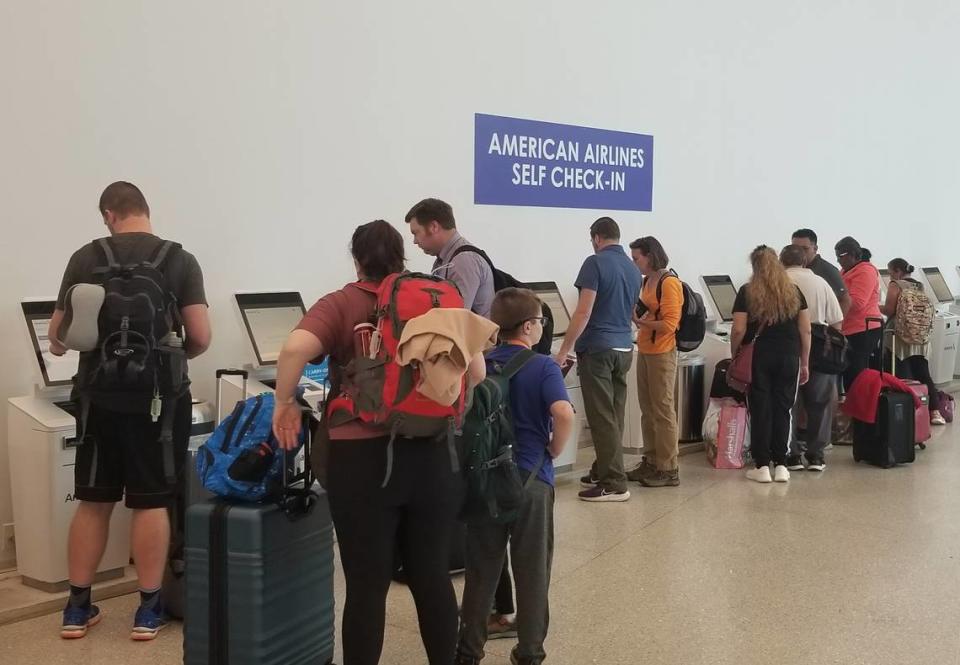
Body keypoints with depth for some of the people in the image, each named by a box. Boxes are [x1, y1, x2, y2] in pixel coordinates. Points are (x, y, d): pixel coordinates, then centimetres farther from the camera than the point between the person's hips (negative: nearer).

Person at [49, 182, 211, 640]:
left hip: (100, 397, 2)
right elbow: (200, 338, -8)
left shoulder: (86, 258, -1)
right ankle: (148, 609, 13)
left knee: (93, 502, 12)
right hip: (160, 399, -1)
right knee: (152, 502, 6)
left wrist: (61, 344, 26)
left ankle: (77, 607, 21)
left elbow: (58, 337, 2)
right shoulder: (181, 260, -4)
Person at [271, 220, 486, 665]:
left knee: (366, 583, 5)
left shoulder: (342, 304, -2)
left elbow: (296, 348, -20)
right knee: (432, 574, 16)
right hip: (433, 455, 3)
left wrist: (285, 402, -6)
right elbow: (476, 371, 5)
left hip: (363, 457, -3)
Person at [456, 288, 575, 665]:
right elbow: (564, 415, -24)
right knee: (532, 571, 9)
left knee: (481, 569, 13)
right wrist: (554, 451, -8)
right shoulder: (543, 367, -9)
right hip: (532, 479, -3)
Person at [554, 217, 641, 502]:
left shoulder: (596, 263, -10)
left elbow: (584, 312, -17)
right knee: (614, 416, 13)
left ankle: (614, 484, -4)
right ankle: (602, 471, 23)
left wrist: (564, 350, -14)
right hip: (624, 348, 8)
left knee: (602, 418, -4)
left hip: (597, 349, -8)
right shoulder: (633, 269, 13)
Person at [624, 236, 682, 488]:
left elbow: (669, 324, -19)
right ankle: (651, 463, 24)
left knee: (663, 410, -2)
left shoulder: (669, 283, -14)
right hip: (644, 351, 9)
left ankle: (669, 469, 6)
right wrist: (636, 314, 4)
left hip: (662, 354, -9)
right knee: (647, 410, 14)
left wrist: (640, 322, -18)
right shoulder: (647, 281, 12)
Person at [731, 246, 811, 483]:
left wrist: (734, 355, 7)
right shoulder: (794, 292, 6)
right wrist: (805, 363, 11)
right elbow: (805, 330, 5)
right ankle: (781, 465, 10)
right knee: (782, 410, 9)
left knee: (761, 410, 4)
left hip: (759, 357, -2)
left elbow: (739, 330, -8)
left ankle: (762, 466, 5)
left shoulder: (747, 292, -3)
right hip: (788, 357, 2)